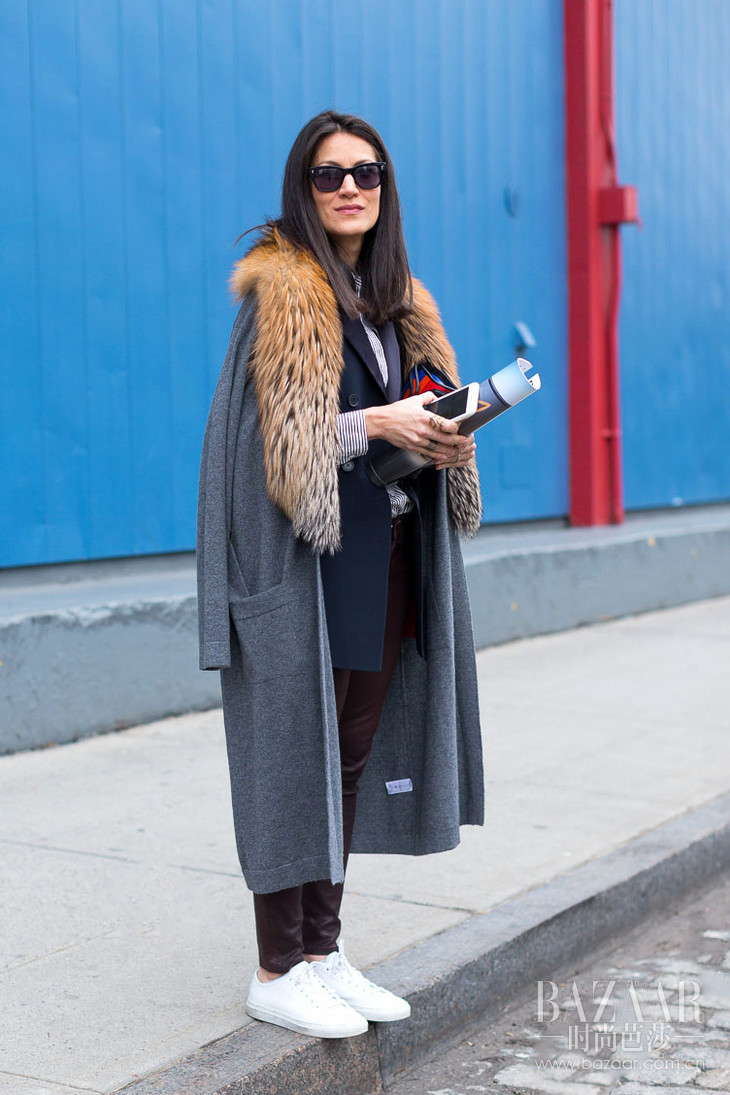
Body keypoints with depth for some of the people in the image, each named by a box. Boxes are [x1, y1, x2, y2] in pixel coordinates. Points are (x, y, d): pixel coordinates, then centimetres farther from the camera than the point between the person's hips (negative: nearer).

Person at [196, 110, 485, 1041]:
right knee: (295, 749, -3)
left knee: (354, 751, 11)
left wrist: (441, 437, 0)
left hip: (386, 545, 8)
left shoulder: (396, 298, 16)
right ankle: (278, 973, 8)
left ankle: (323, 953, 22)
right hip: (303, 554, -8)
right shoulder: (279, 293, -7)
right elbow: (275, 439, -12)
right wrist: (374, 424, -22)